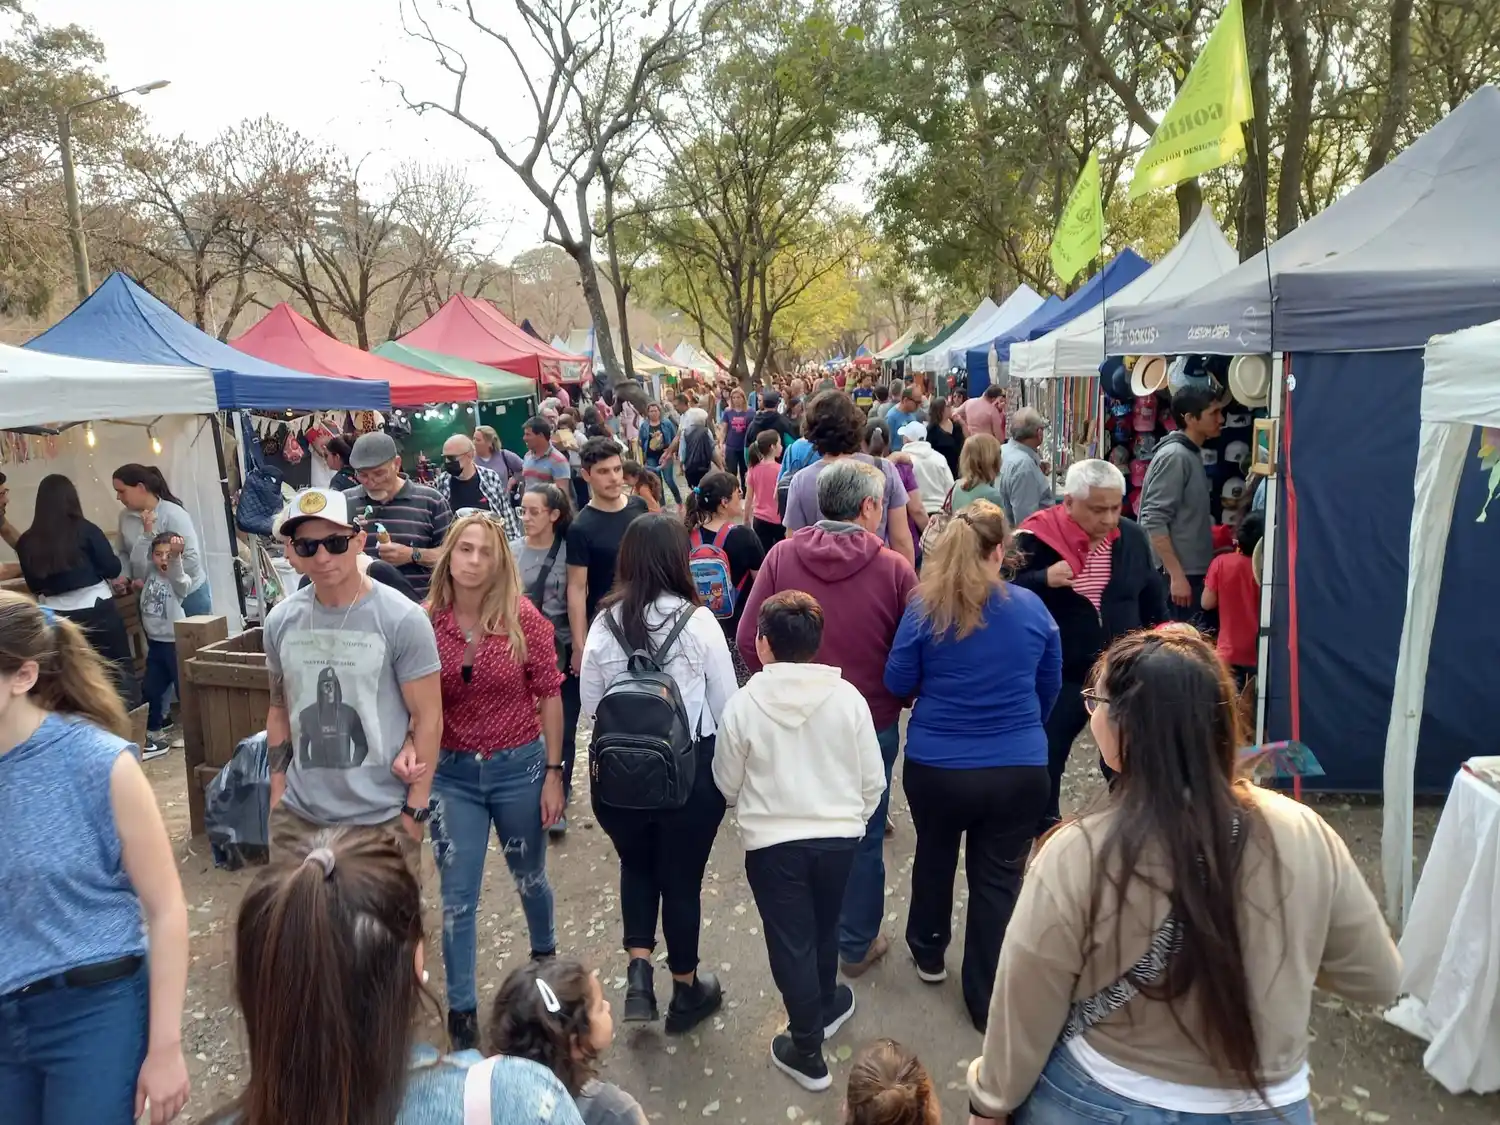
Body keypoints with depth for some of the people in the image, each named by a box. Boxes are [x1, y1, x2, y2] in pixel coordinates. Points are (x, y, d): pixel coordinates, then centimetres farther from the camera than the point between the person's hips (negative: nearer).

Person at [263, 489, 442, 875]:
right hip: (298, 815, 4)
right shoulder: (280, 621, 1)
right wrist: (276, 795, 12)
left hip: (383, 818, -4)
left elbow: (428, 718, -10)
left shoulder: (403, 620, -13)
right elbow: (279, 709, 13)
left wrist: (415, 812, -9)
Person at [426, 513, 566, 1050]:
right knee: (457, 896, 7)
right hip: (453, 772, 1)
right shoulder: (426, 622, -9)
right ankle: (461, 1008, 25)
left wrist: (553, 773, -5)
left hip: (518, 766, 0)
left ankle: (545, 955, 50)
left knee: (529, 877, 21)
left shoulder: (524, 618, -12)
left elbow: (549, 697, -6)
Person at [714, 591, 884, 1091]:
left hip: (772, 842, -2)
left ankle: (807, 1050, 21)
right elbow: (874, 781, -3)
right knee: (824, 928, 25)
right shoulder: (848, 697, -10)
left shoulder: (744, 704, -14)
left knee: (790, 941, 11)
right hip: (839, 837, 3)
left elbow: (727, 783, -2)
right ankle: (825, 1005, 47)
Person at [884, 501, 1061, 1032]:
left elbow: (897, 683, -6)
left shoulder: (925, 607, -11)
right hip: (1020, 769, 0)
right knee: (1000, 879, 12)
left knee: (934, 854, 24)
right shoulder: (1031, 607, -5)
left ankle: (929, 953, 44)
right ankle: (989, 1001, 22)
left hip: (936, 766, 0)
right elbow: (1050, 686, 7)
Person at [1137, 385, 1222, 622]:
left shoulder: (1191, 454, 14)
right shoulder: (1174, 456, -15)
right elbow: (1154, 522, -21)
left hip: (1192, 570, 9)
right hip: (1178, 574, -9)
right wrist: (1176, 575, -23)